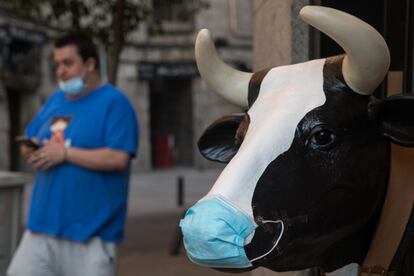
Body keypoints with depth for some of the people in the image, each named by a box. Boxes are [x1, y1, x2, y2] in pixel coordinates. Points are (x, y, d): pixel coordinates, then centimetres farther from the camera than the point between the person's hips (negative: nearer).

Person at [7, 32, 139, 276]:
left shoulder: (115, 102, -9)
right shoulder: (55, 100, 14)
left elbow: (118, 158, -20)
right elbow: (29, 142, 23)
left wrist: (65, 153, -17)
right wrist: (30, 150, -2)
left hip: (91, 231, -7)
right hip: (43, 224, 7)